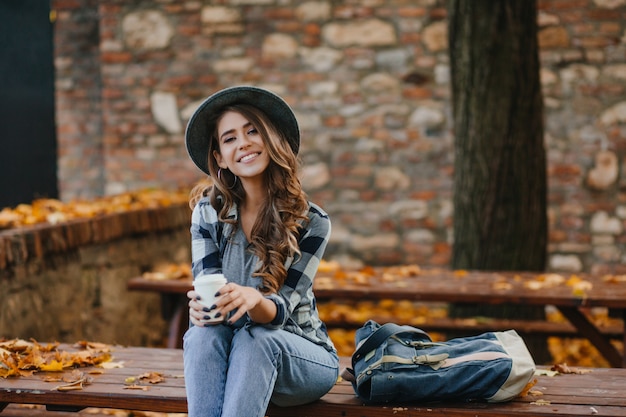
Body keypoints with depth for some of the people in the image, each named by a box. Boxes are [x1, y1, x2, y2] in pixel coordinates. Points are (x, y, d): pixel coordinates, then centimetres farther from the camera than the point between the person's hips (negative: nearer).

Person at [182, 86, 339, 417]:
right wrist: (201, 306, -34)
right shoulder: (208, 212, -3)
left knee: (253, 340, -34)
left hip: (302, 357, -1)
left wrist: (253, 299, -40)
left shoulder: (311, 222, -10)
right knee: (203, 335, -32)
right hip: (230, 354, 2)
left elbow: (280, 311, -15)